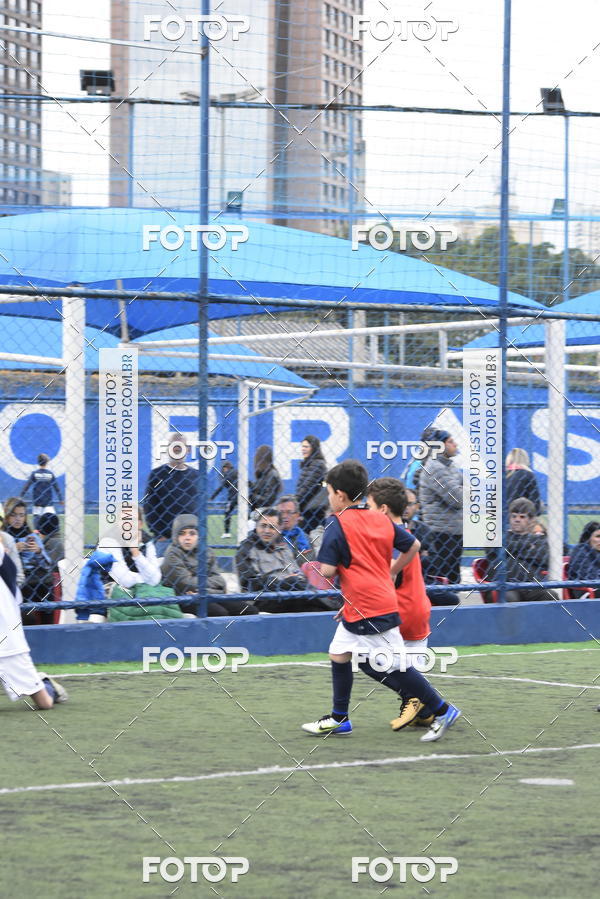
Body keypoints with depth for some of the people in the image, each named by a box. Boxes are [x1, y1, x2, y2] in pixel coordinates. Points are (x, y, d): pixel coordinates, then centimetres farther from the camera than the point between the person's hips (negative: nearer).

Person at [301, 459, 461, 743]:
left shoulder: (338, 524, -14)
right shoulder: (382, 520, 7)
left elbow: (327, 570, -18)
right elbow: (413, 545, 14)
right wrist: (387, 573, 20)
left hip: (371, 613, -9)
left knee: (396, 666, -3)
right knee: (339, 654, 17)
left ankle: (442, 710, 3)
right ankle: (339, 718, 25)